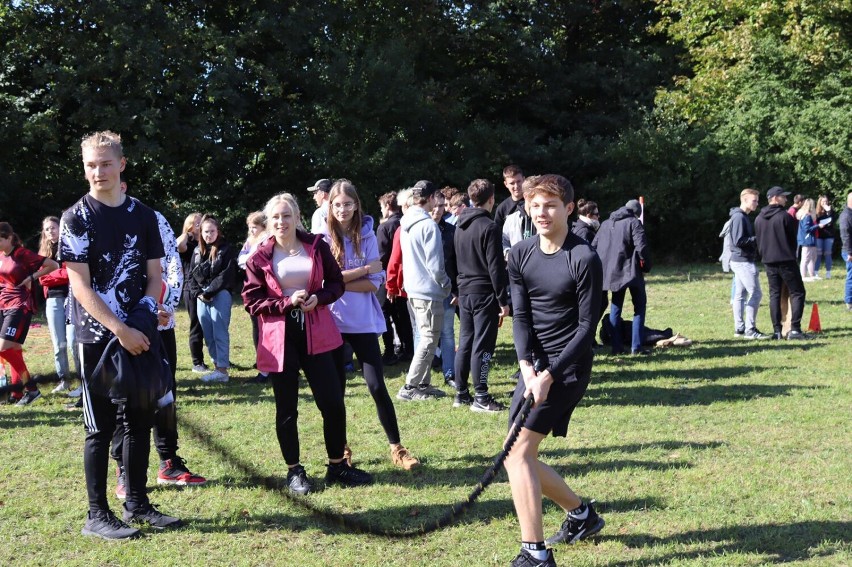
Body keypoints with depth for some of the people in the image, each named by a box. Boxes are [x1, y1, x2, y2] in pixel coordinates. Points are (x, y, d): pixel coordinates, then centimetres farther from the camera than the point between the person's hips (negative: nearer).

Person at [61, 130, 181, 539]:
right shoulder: (76, 218, -4)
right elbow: (80, 286, -10)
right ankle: (97, 515, 8)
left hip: (140, 335, 4)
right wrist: (120, 330, -17)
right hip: (98, 336, -4)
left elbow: (155, 276, 10)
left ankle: (137, 504, 20)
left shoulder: (143, 215, 9)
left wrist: (144, 319, -6)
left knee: (140, 420, 9)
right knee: (101, 426, 0)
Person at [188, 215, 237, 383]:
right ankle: (217, 365, 13)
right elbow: (191, 274, 14)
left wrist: (210, 292, -14)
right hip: (201, 298, 6)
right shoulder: (198, 251, 15)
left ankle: (222, 370, -9)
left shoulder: (226, 250, -2)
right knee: (208, 335, 6)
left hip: (220, 296, -6)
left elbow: (228, 275, -10)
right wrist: (197, 293, -3)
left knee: (220, 333, -9)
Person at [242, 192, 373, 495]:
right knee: (286, 409, 6)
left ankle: (337, 466, 18)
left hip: (315, 334, 1)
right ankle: (294, 471, 19)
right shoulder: (260, 257, -1)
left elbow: (336, 282, 10)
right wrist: (287, 302, -15)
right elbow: (251, 300, -2)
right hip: (279, 337, -1)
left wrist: (319, 298, -10)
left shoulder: (316, 246, 3)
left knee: (333, 402, 2)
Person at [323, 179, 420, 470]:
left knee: (377, 385, -1)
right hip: (332, 322, 0)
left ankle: (396, 448, 10)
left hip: (363, 321, 0)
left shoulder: (367, 236, -1)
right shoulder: (324, 238, -2)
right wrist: (363, 269, -12)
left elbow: (374, 282, -6)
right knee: (336, 388, 10)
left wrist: (339, 282, -15)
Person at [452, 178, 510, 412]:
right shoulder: (489, 227, -14)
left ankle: (461, 394, 17)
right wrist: (503, 300, -12)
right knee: (482, 345, -5)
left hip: (464, 292, 8)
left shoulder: (460, 226, 11)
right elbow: (495, 268, -15)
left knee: (465, 343, 13)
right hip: (484, 293, -8)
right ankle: (481, 397, -3)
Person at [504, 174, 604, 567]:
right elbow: (520, 315, 1)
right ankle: (581, 515, 32)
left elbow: (586, 327, -13)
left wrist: (549, 375, -20)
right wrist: (526, 365, -15)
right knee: (521, 457, 10)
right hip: (534, 366, 7)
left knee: (517, 452, -15)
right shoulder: (520, 255, 5)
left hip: (566, 368, -7)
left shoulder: (584, 259, -13)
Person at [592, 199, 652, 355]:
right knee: (639, 306, 3)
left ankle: (616, 346, 11)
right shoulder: (634, 223, -6)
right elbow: (641, 247, -18)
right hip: (631, 271, -5)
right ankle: (636, 347, -4)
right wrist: (646, 265, -3)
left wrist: (604, 266, 19)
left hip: (611, 272, 5)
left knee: (615, 308, 14)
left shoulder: (606, 224, 11)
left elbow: (593, 247, 12)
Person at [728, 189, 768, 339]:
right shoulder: (739, 217, -15)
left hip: (740, 261, 10)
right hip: (744, 261, -10)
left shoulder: (743, 217, 17)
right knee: (755, 293, -9)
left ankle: (739, 328, 15)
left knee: (740, 295, 11)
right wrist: (757, 238, -15)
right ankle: (750, 329, -7)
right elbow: (739, 241, -21)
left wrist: (756, 239, 3)